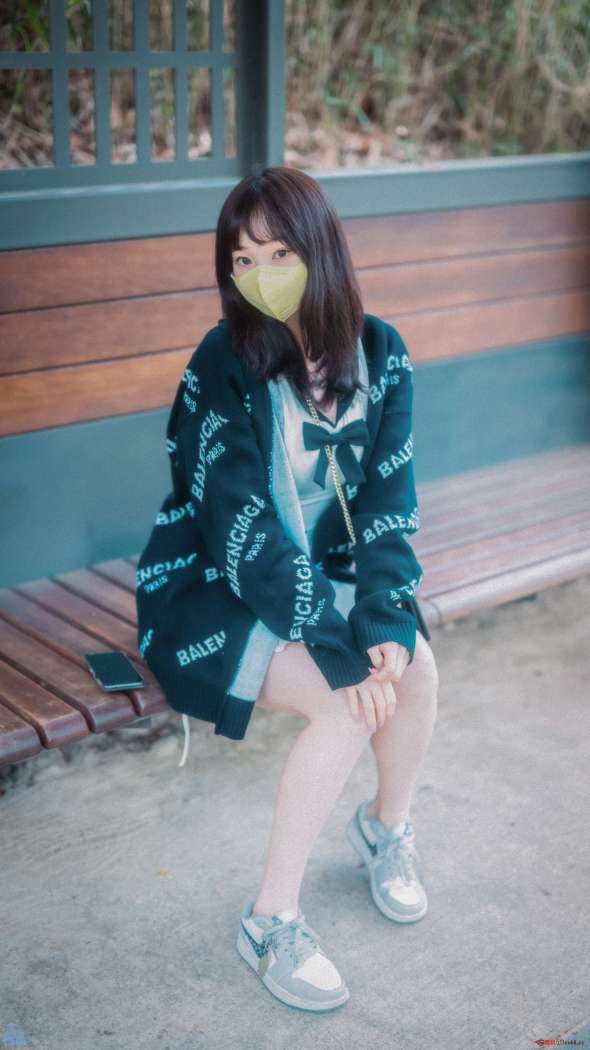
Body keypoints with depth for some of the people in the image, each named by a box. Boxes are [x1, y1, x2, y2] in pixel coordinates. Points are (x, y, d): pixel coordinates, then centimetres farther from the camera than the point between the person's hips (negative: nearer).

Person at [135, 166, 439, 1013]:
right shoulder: (222, 366, -20)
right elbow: (242, 529, -24)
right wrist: (340, 650, -28)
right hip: (213, 589, -5)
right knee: (349, 706, -26)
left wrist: (386, 620, -22)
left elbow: (388, 499, -6)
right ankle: (272, 921, -10)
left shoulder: (378, 350, -6)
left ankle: (387, 825, 12)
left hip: (323, 571, 5)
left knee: (416, 668, -20)